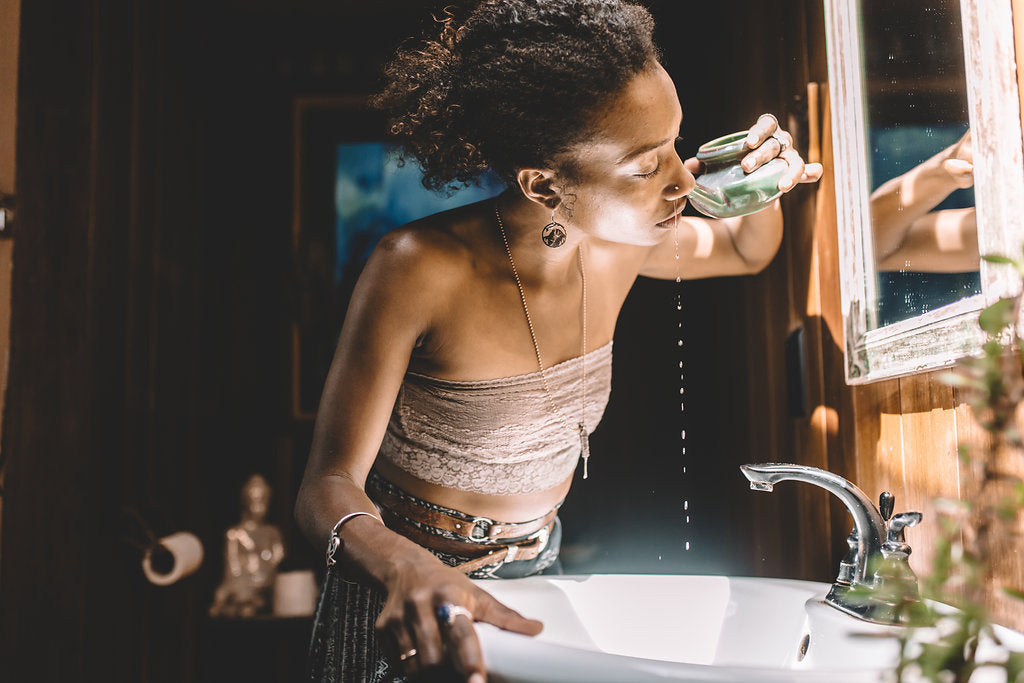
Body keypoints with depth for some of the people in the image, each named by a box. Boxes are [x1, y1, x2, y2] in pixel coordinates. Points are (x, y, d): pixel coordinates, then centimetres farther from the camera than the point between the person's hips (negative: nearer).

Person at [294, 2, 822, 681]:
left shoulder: (616, 242, -11)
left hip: (539, 570, 6)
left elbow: (745, 250, 10)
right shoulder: (421, 270, -28)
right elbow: (327, 488, -25)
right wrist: (406, 568, -46)